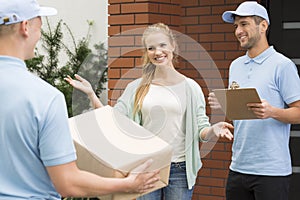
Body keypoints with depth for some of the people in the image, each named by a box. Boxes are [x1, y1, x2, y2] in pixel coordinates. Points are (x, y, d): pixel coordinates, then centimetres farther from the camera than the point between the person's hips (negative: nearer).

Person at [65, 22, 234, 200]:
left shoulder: (190, 87, 1)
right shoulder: (136, 88, 6)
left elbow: (200, 130, 0)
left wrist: (213, 130, -22)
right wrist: (91, 94, -6)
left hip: (180, 170, -1)